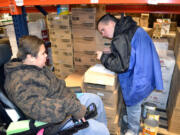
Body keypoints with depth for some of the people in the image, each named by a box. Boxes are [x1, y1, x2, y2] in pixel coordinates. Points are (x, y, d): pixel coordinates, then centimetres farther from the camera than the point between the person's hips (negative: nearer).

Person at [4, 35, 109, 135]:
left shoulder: (37, 67, 4)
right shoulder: (20, 83, -26)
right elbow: (39, 108, -35)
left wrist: (73, 101, -2)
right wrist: (74, 108, -32)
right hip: (55, 122, -9)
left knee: (95, 99, 17)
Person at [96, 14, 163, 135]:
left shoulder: (120, 39, -25)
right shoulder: (133, 28, 6)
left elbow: (121, 65, -28)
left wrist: (103, 57, -14)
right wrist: (111, 52, 7)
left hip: (138, 80, -9)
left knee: (133, 105, 13)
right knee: (134, 103, 27)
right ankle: (132, 121, 49)